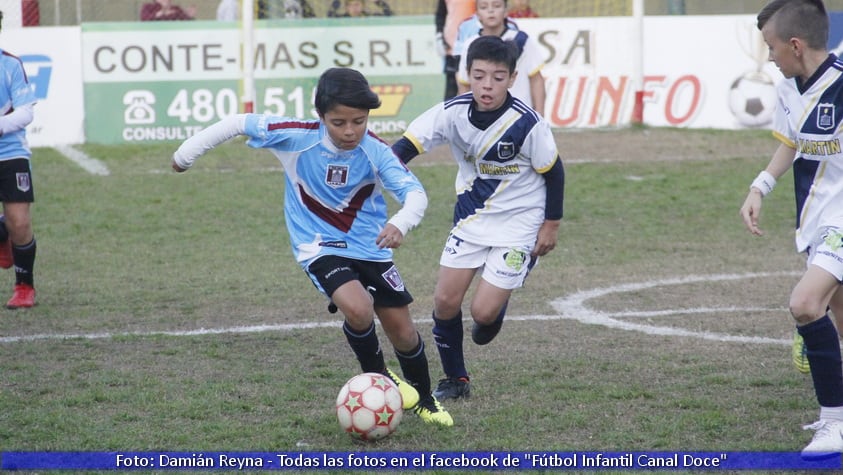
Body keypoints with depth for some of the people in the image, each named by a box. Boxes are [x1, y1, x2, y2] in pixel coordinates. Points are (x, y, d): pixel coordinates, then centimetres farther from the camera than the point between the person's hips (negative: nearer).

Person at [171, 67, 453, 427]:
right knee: (358, 309, -28)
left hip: (370, 246, 2)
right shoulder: (296, 138, -23)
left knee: (401, 328, 7)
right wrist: (187, 153, -4)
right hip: (320, 247, -2)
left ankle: (424, 400, 36)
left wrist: (401, 222, -52)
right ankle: (377, 377, 3)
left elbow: (415, 192, -30)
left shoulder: (376, 151, -20)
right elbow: (239, 124, -12)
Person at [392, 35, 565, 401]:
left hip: (518, 224, -4)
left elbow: (553, 171, -9)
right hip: (470, 219, 4)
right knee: (445, 301, -1)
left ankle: (499, 305, 30)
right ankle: (455, 380, 21)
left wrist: (551, 224, -3)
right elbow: (406, 146, -18)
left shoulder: (527, 123, -23)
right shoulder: (453, 112, -15)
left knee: (484, 312, -10)